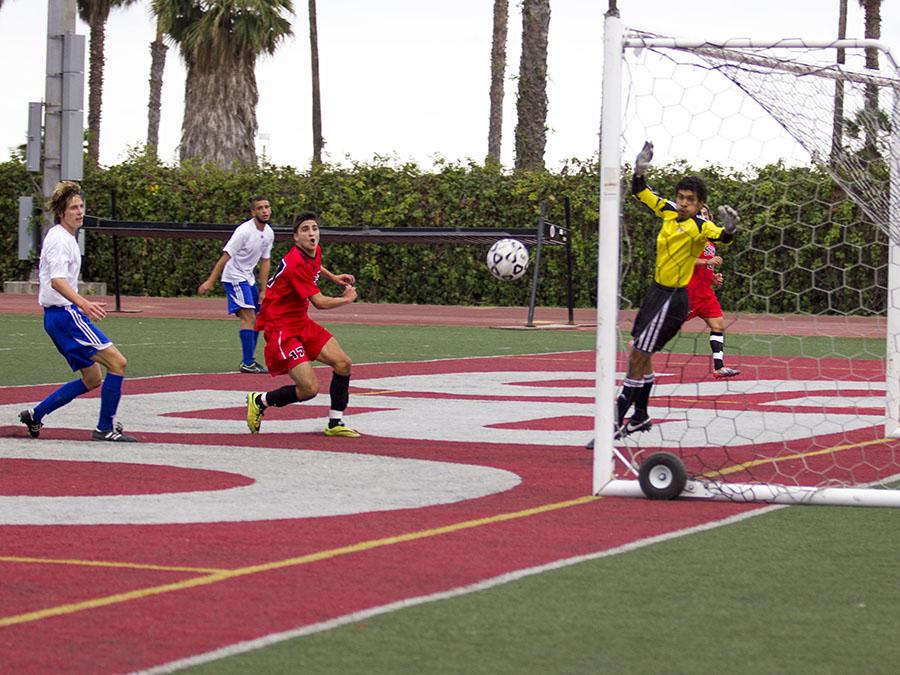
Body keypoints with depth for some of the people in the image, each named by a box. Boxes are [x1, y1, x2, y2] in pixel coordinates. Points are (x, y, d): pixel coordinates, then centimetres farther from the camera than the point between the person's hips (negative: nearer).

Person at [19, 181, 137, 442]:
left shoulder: (65, 238, 19)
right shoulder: (60, 239, -13)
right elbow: (57, 280, -27)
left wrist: (82, 305, 40)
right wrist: (83, 303, -43)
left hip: (56, 315, 11)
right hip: (65, 314, -11)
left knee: (93, 379, 13)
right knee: (117, 363, -14)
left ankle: (35, 415, 15)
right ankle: (106, 428, -10)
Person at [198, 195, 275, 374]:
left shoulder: (269, 233, 3)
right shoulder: (244, 231, -22)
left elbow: (264, 262, 10)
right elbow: (226, 256, -22)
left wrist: (263, 290, 7)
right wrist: (210, 281, -24)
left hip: (248, 278, 9)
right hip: (234, 278, -9)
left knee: (256, 319, 10)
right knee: (249, 317, -17)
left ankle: (250, 360, 20)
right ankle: (247, 363, -17)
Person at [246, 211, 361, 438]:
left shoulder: (315, 251, 4)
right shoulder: (295, 263, -25)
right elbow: (320, 302, -23)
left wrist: (333, 277, 25)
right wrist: (347, 298, -6)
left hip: (302, 323, 10)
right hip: (281, 328, -9)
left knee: (343, 363, -1)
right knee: (310, 388, -17)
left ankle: (335, 423, 11)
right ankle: (259, 401, 7)